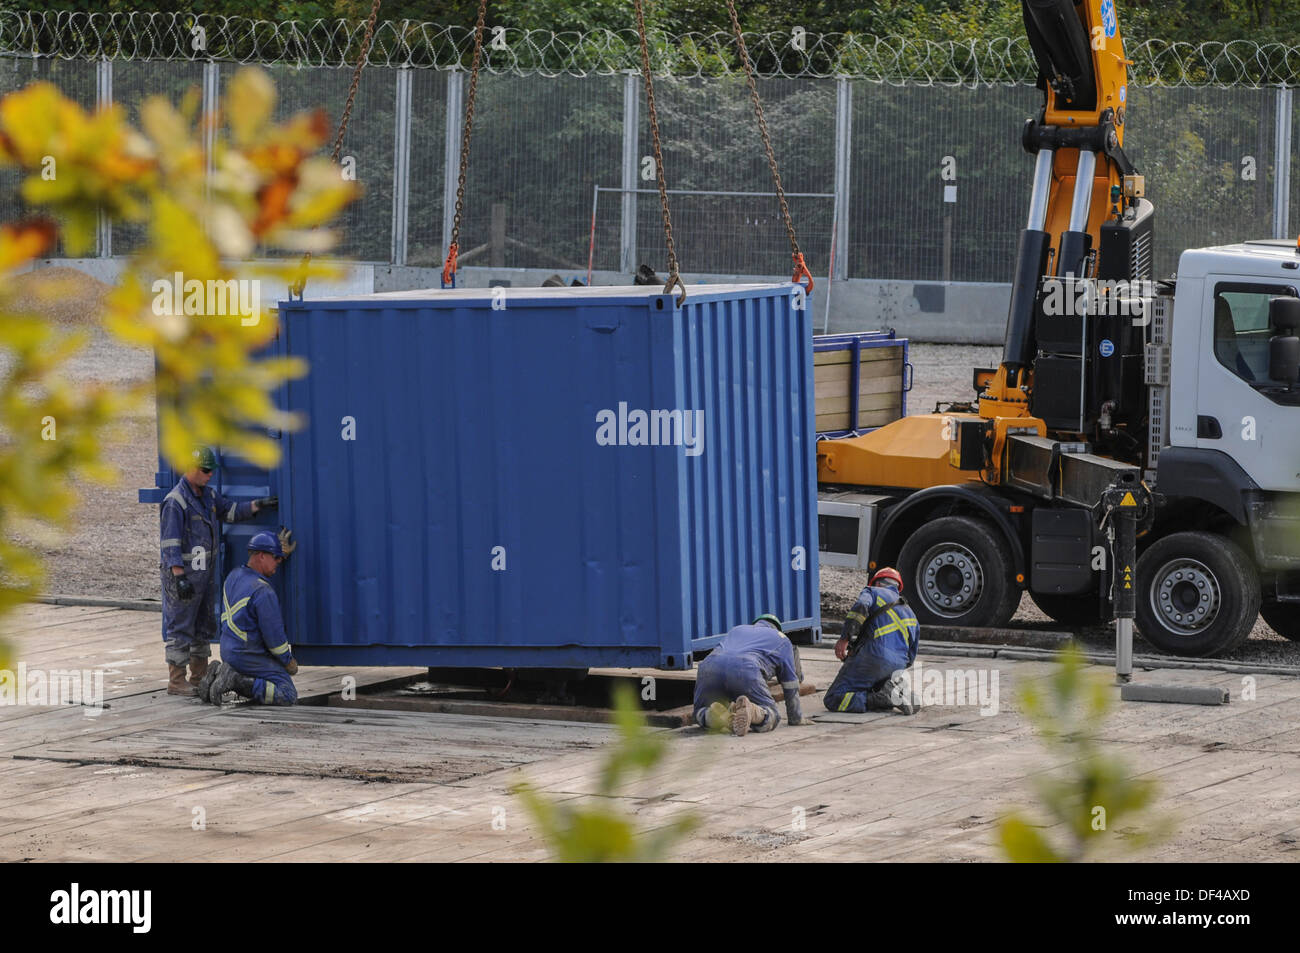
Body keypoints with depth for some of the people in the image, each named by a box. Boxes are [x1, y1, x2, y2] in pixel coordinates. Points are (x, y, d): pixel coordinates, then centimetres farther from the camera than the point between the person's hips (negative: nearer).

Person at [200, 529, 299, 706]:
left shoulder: (234, 577, 4)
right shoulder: (262, 592, -22)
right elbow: (274, 636, -17)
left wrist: (283, 553, 27)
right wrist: (289, 661, -2)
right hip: (250, 657, -9)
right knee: (288, 696, -10)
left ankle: (222, 672, 6)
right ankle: (234, 681, -16)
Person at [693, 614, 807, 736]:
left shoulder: (736, 630, 44)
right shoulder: (781, 639, 32)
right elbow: (791, 685, 30)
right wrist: (796, 718, 41)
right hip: (746, 670, -4)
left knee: (700, 714, 22)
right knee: (770, 717, 7)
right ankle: (750, 711, -29)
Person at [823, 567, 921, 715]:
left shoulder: (872, 592, 12)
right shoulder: (911, 615, 29)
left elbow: (861, 607, -14)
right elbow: (911, 657, 28)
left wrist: (845, 638, -21)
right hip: (897, 664, 6)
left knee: (832, 700, -7)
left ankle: (882, 699, -23)